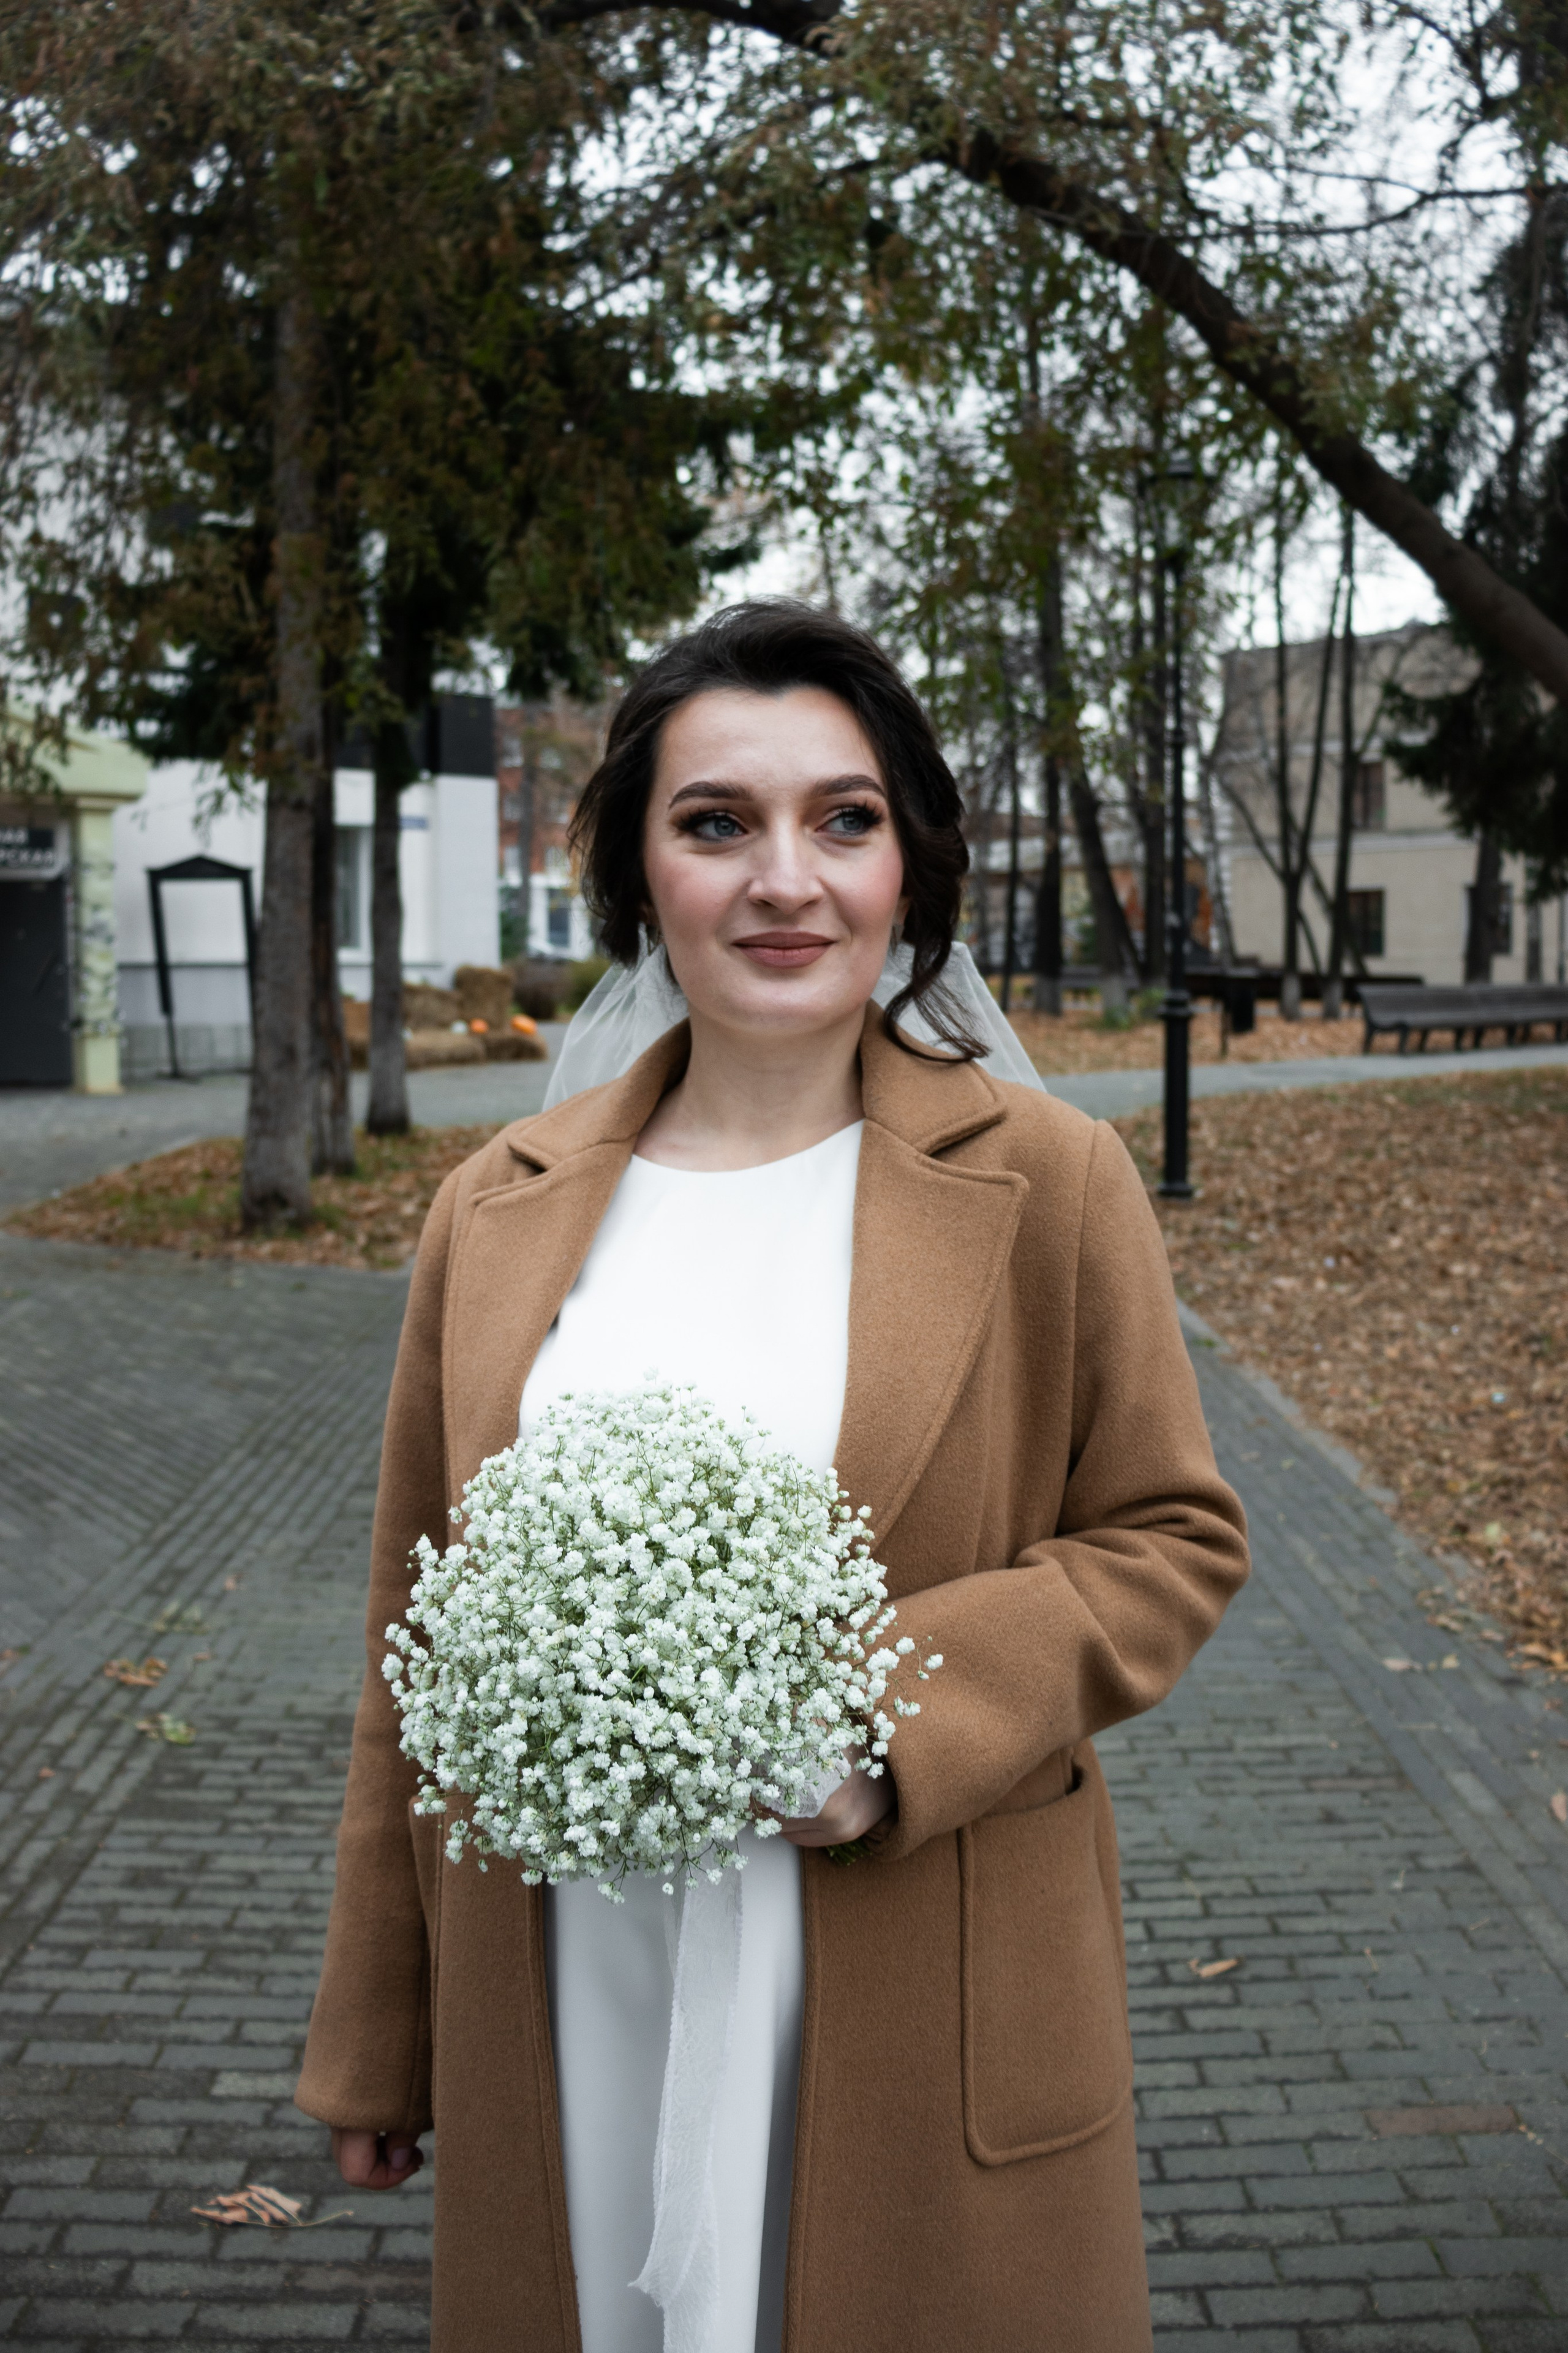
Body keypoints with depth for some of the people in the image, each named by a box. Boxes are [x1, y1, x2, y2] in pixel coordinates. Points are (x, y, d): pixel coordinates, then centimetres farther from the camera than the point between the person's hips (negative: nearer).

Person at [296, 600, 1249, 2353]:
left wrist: (906, 1714, -18)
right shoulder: (502, 1211, 1)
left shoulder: (1045, 1183, -6)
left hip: (919, 2031, -2)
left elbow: (1174, 1539, -1)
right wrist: (373, 2044, 11)